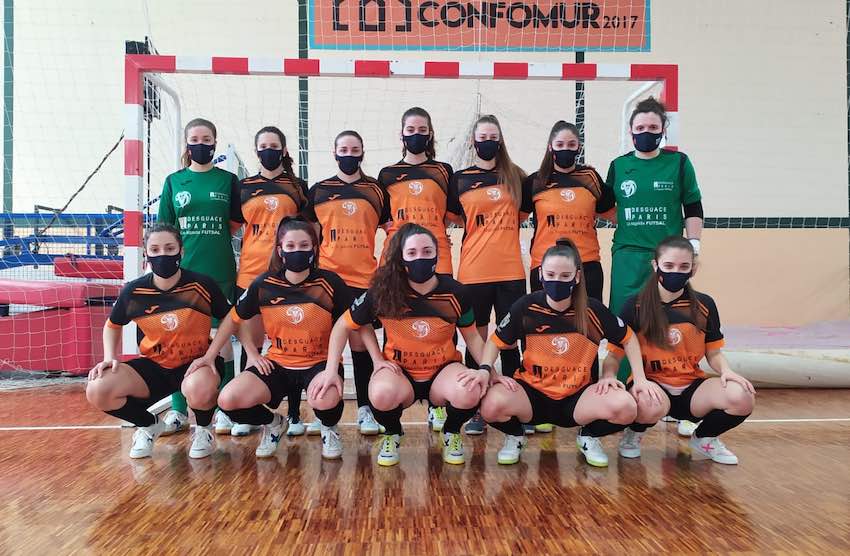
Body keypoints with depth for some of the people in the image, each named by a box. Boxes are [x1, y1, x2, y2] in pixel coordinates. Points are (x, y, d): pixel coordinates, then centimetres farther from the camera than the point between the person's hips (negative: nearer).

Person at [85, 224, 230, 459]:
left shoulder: (201, 285, -15)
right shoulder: (133, 291, -8)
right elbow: (112, 326, 13)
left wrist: (211, 354, -13)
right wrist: (110, 358, -4)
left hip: (196, 362, -3)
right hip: (153, 366, 4)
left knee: (198, 391, -39)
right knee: (97, 391, -18)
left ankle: (204, 429, 1)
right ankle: (148, 424, 12)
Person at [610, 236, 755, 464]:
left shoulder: (704, 305, 3)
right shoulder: (636, 306, -6)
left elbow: (714, 352, 12)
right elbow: (614, 355, -5)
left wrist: (726, 371, -10)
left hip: (691, 388, 4)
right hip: (651, 385, -3)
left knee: (742, 397, -25)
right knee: (652, 405, -40)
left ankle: (704, 439, 10)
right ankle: (634, 434, 2)